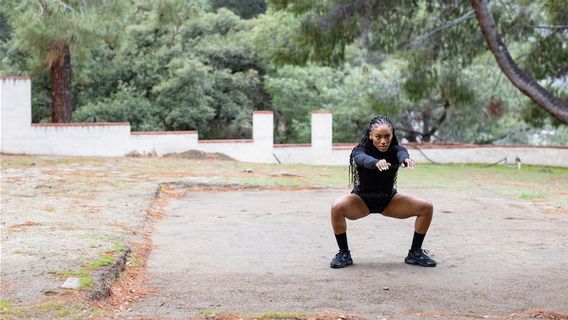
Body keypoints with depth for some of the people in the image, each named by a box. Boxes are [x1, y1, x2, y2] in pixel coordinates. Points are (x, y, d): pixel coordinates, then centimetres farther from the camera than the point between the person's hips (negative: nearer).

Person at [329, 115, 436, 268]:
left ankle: (415, 253, 3)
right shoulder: (360, 151, -23)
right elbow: (364, 159, -48)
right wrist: (377, 162, -72)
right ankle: (344, 254, -14)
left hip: (389, 200, 3)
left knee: (426, 208, -14)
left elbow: (402, 154, -43)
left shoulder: (396, 150, -18)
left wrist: (406, 159, -69)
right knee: (337, 207, -33)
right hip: (362, 200, -2)